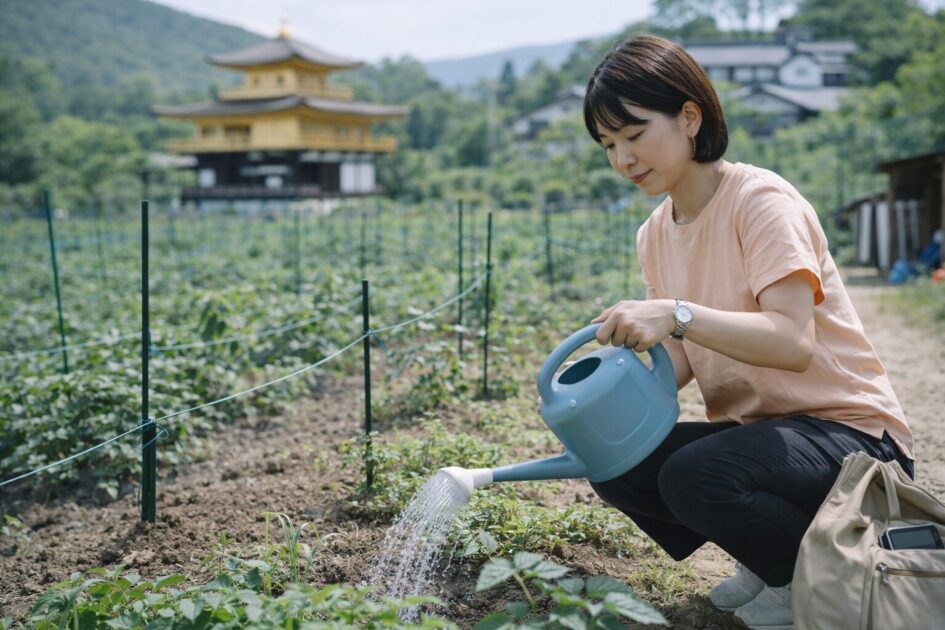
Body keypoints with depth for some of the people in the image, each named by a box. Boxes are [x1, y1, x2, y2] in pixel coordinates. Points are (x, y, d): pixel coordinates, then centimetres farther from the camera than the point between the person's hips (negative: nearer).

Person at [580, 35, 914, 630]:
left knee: (694, 477, -32)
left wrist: (677, 314, -41)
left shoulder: (760, 199, -18)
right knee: (618, 466, -10)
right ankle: (768, 560, 11)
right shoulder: (656, 233, 6)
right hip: (752, 425, 8)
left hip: (848, 428, -8)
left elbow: (793, 343, -30)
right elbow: (686, 355, 7)